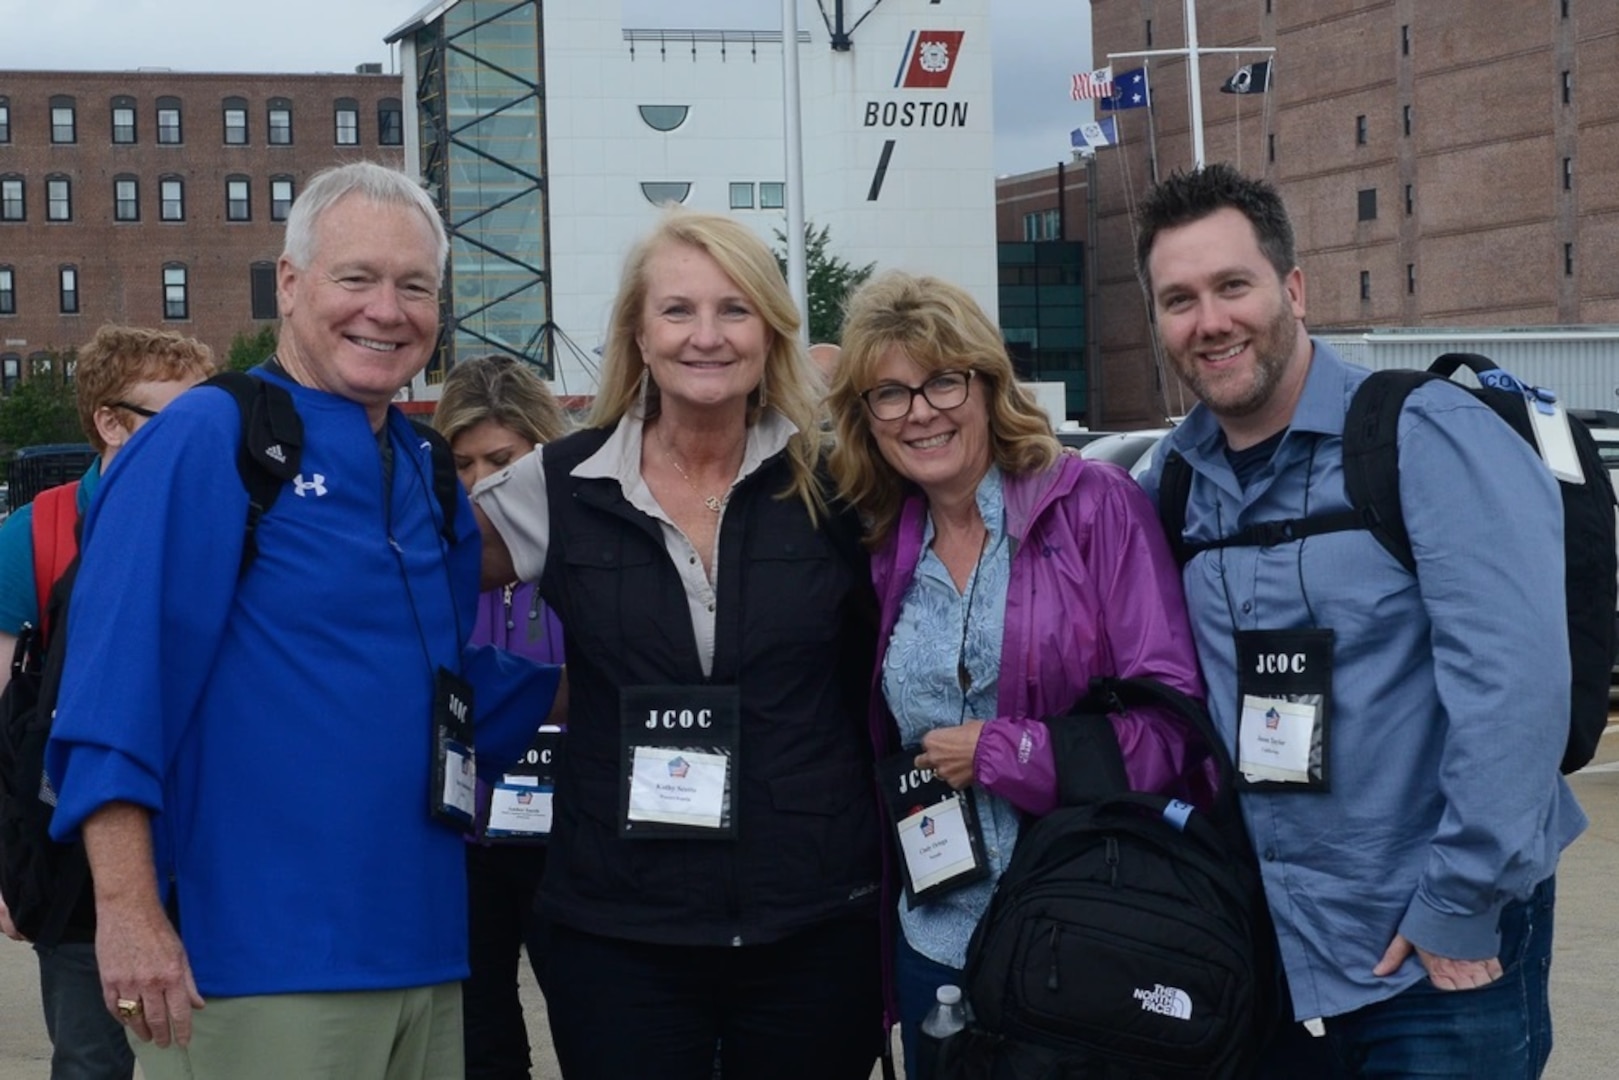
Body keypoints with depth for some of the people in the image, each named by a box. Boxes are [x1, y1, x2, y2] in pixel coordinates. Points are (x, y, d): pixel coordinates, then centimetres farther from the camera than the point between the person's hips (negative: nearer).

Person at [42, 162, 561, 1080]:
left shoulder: (431, 474, 14)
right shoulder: (204, 442, -8)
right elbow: (115, 685, -15)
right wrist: (128, 910, -21)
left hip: (425, 954, 7)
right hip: (259, 967, -7)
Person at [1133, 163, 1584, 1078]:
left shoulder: (1427, 436, -14)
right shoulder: (1175, 475, 5)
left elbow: (1515, 675, -21)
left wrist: (1462, 901, -20)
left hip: (1439, 955, -5)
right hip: (1272, 951, 6)